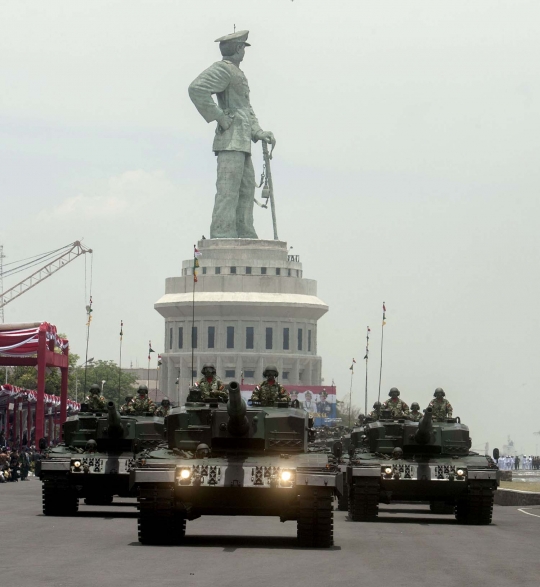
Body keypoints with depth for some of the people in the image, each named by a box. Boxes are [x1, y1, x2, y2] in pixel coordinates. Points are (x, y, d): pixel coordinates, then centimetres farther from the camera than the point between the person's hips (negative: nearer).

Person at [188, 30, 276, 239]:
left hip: (242, 142, 10)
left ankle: (245, 236, 11)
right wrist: (219, 117, -17)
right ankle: (222, 236, -19)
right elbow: (197, 89, -23)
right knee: (228, 190, -14)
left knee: (247, 188, 9)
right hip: (231, 139, -10)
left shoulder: (237, 74, 23)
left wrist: (258, 132, 11)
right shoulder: (223, 69, -8)